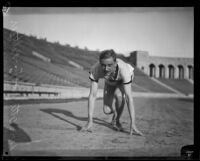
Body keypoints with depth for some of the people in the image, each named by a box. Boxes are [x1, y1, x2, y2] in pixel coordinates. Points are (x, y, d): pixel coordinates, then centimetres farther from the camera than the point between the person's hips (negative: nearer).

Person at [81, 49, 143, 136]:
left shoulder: (123, 69, -45)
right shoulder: (95, 69, -40)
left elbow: (129, 97, -45)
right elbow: (92, 95, -35)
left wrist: (133, 124, -48)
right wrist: (90, 121, -38)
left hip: (124, 79, -2)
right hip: (110, 82, 2)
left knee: (118, 94, -34)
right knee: (107, 110, -9)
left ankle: (117, 120, -6)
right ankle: (116, 113, 29)